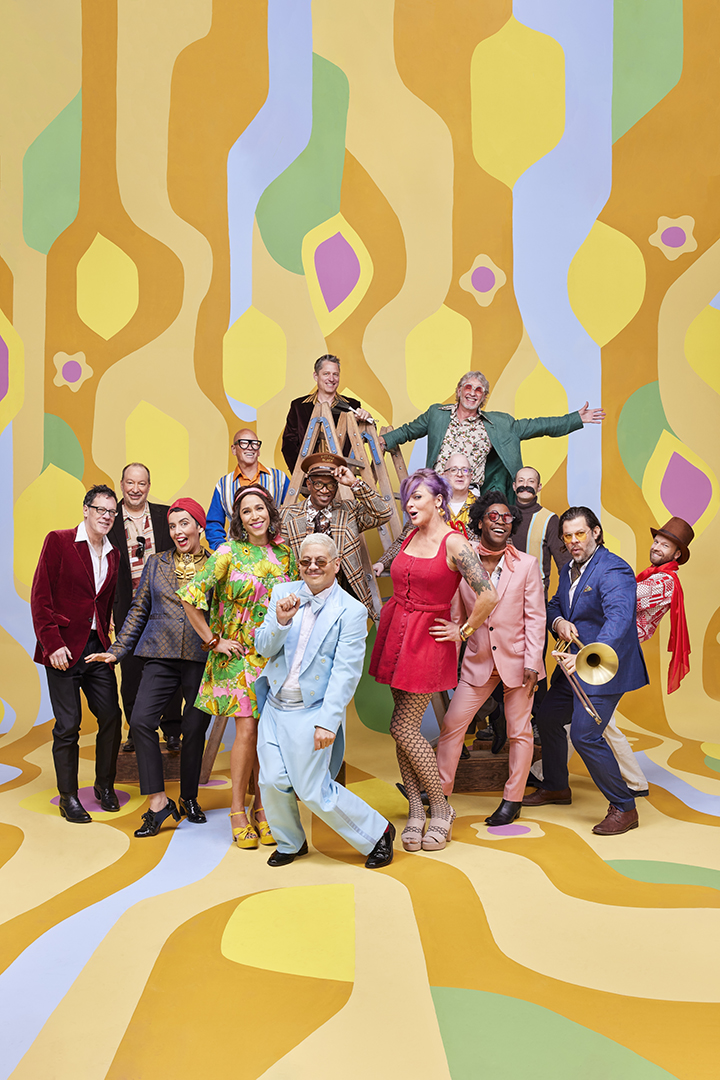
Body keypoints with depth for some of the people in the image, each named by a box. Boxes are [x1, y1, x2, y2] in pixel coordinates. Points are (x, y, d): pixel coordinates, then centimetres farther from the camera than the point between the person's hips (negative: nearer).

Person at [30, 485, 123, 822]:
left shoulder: (113, 555, 12)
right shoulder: (58, 541, -4)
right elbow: (40, 596, -7)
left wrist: (108, 643, 4)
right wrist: (52, 643, -13)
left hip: (97, 648, 5)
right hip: (64, 648, -5)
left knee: (111, 715, 4)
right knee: (68, 724, 0)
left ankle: (104, 785, 24)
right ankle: (68, 797, 14)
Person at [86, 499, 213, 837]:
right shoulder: (157, 563, 12)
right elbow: (139, 609, 13)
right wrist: (116, 651, 8)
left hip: (201, 658, -2)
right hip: (162, 656, 2)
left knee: (195, 728, 4)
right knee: (141, 721, -13)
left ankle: (189, 798, 24)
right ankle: (158, 801, -5)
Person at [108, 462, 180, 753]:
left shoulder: (165, 516, 4)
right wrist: (108, 610, -3)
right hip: (128, 611, 0)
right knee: (131, 675, 7)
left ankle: (172, 731, 16)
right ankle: (136, 732, 22)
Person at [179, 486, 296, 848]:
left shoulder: (285, 555, 7)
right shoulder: (229, 553, -6)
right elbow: (191, 597, -8)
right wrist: (213, 641, -7)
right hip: (238, 656, -3)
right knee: (247, 730, -8)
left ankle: (262, 806, 18)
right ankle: (238, 809, 7)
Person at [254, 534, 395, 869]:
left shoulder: (352, 612, -9)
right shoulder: (283, 593, 4)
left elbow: (345, 673, -12)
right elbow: (263, 648, 1)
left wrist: (328, 722, -17)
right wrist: (280, 621, -19)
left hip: (311, 712, -5)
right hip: (275, 706, 5)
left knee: (313, 790, -2)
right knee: (273, 782, 5)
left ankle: (377, 833, 19)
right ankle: (290, 843, 33)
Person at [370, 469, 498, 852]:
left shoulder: (454, 544, -14)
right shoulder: (410, 537, 8)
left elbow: (489, 595, -21)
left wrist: (464, 631, -11)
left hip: (428, 639, -7)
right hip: (396, 632, 7)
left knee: (403, 728, -7)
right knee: (404, 727, 7)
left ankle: (441, 809, 10)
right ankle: (415, 811, 17)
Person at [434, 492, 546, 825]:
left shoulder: (526, 564, -5)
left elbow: (535, 617, -5)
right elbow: (456, 614, 6)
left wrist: (532, 662, -10)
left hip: (517, 660, -1)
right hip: (478, 660, 2)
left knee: (519, 731, 8)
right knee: (451, 725, 3)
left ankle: (512, 799, 23)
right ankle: (441, 792, 19)